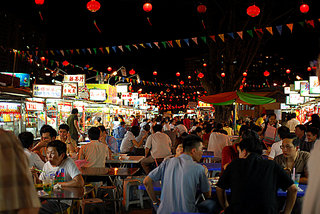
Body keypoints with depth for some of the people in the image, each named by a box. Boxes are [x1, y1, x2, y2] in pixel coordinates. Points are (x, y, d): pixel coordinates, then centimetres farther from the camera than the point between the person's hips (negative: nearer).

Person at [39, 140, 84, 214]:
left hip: (62, 202, -6)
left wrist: (59, 184, -11)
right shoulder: (46, 165, 10)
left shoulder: (68, 162, -10)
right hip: (48, 199, 6)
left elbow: (80, 183, -20)